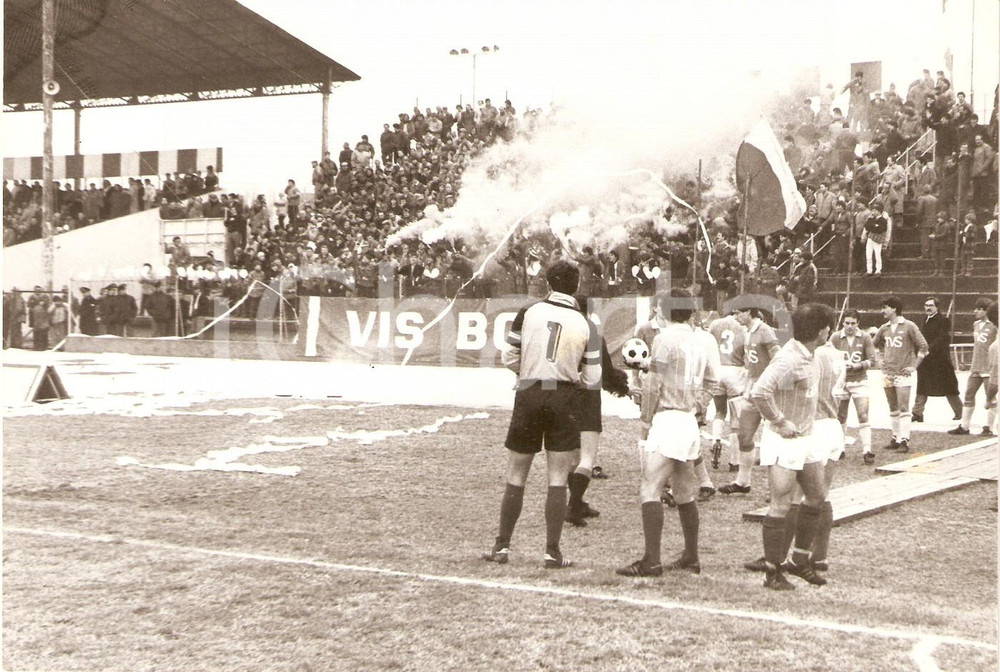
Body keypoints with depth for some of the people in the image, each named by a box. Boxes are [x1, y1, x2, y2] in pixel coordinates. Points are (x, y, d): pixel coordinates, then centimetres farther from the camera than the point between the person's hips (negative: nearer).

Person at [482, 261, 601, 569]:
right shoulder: (585, 325, -1)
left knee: (515, 478, 10)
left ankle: (502, 546, 14)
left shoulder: (528, 313, -3)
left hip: (529, 395, 0)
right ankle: (552, 552, 3)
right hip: (564, 399, 0)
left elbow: (509, 358, 1)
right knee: (557, 480, 4)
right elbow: (593, 378, -1)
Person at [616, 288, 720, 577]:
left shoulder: (666, 337, -10)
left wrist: (645, 420, -3)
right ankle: (691, 557, 22)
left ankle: (651, 560, -17)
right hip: (690, 421, 8)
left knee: (650, 490, -10)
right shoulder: (705, 339, 8)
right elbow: (712, 382, 16)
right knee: (685, 494, 15)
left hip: (665, 419, -7)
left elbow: (653, 384, -11)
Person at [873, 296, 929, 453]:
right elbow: (875, 344, 24)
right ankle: (896, 439, 17)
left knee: (903, 409, -9)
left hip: (903, 373, -6)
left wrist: (914, 366, -8)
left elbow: (923, 346, -5)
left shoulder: (909, 326, -6)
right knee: (893, 409, 10)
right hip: (887, 373, 6)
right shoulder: (884, 328, 9)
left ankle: (904, 441, -8)